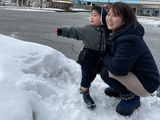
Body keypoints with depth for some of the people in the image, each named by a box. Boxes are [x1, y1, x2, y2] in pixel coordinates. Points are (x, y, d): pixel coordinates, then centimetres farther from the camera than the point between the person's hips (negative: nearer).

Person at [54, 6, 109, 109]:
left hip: (98, 62, 3)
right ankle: (85, 94, 18)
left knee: (92, 77, 18)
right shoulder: (87, 29, -6)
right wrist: (62, 31, -9)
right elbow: (74, 32, -4)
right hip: (87, 60, -3)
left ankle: (83, 87, 43)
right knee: (86, 77, 2)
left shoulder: (107, 32, 1)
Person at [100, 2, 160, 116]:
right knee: (107, 64, 4)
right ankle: (124, 90, 15)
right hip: (135, 74, 9)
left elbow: (117, 69, -33)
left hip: (146, 85, -9)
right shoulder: (119, 33, 1)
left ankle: (130, 97, -3)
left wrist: (104, 57, -14)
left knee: (106, 71, -22)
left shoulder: (129, 40, -29)